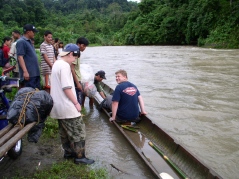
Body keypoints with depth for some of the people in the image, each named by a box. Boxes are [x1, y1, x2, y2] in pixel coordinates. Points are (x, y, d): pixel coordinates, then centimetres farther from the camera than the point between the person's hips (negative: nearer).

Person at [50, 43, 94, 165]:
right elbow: (67, 88, -23)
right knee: (78, 131, 0)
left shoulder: (57, 64, 13)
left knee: (65, 131, 19)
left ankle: (68, 152, 32)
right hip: (67, 107, -10)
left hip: (59, 106, 10)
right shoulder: (65, 65, -18)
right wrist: (76, 103, -15)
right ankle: (80, 157, 7)